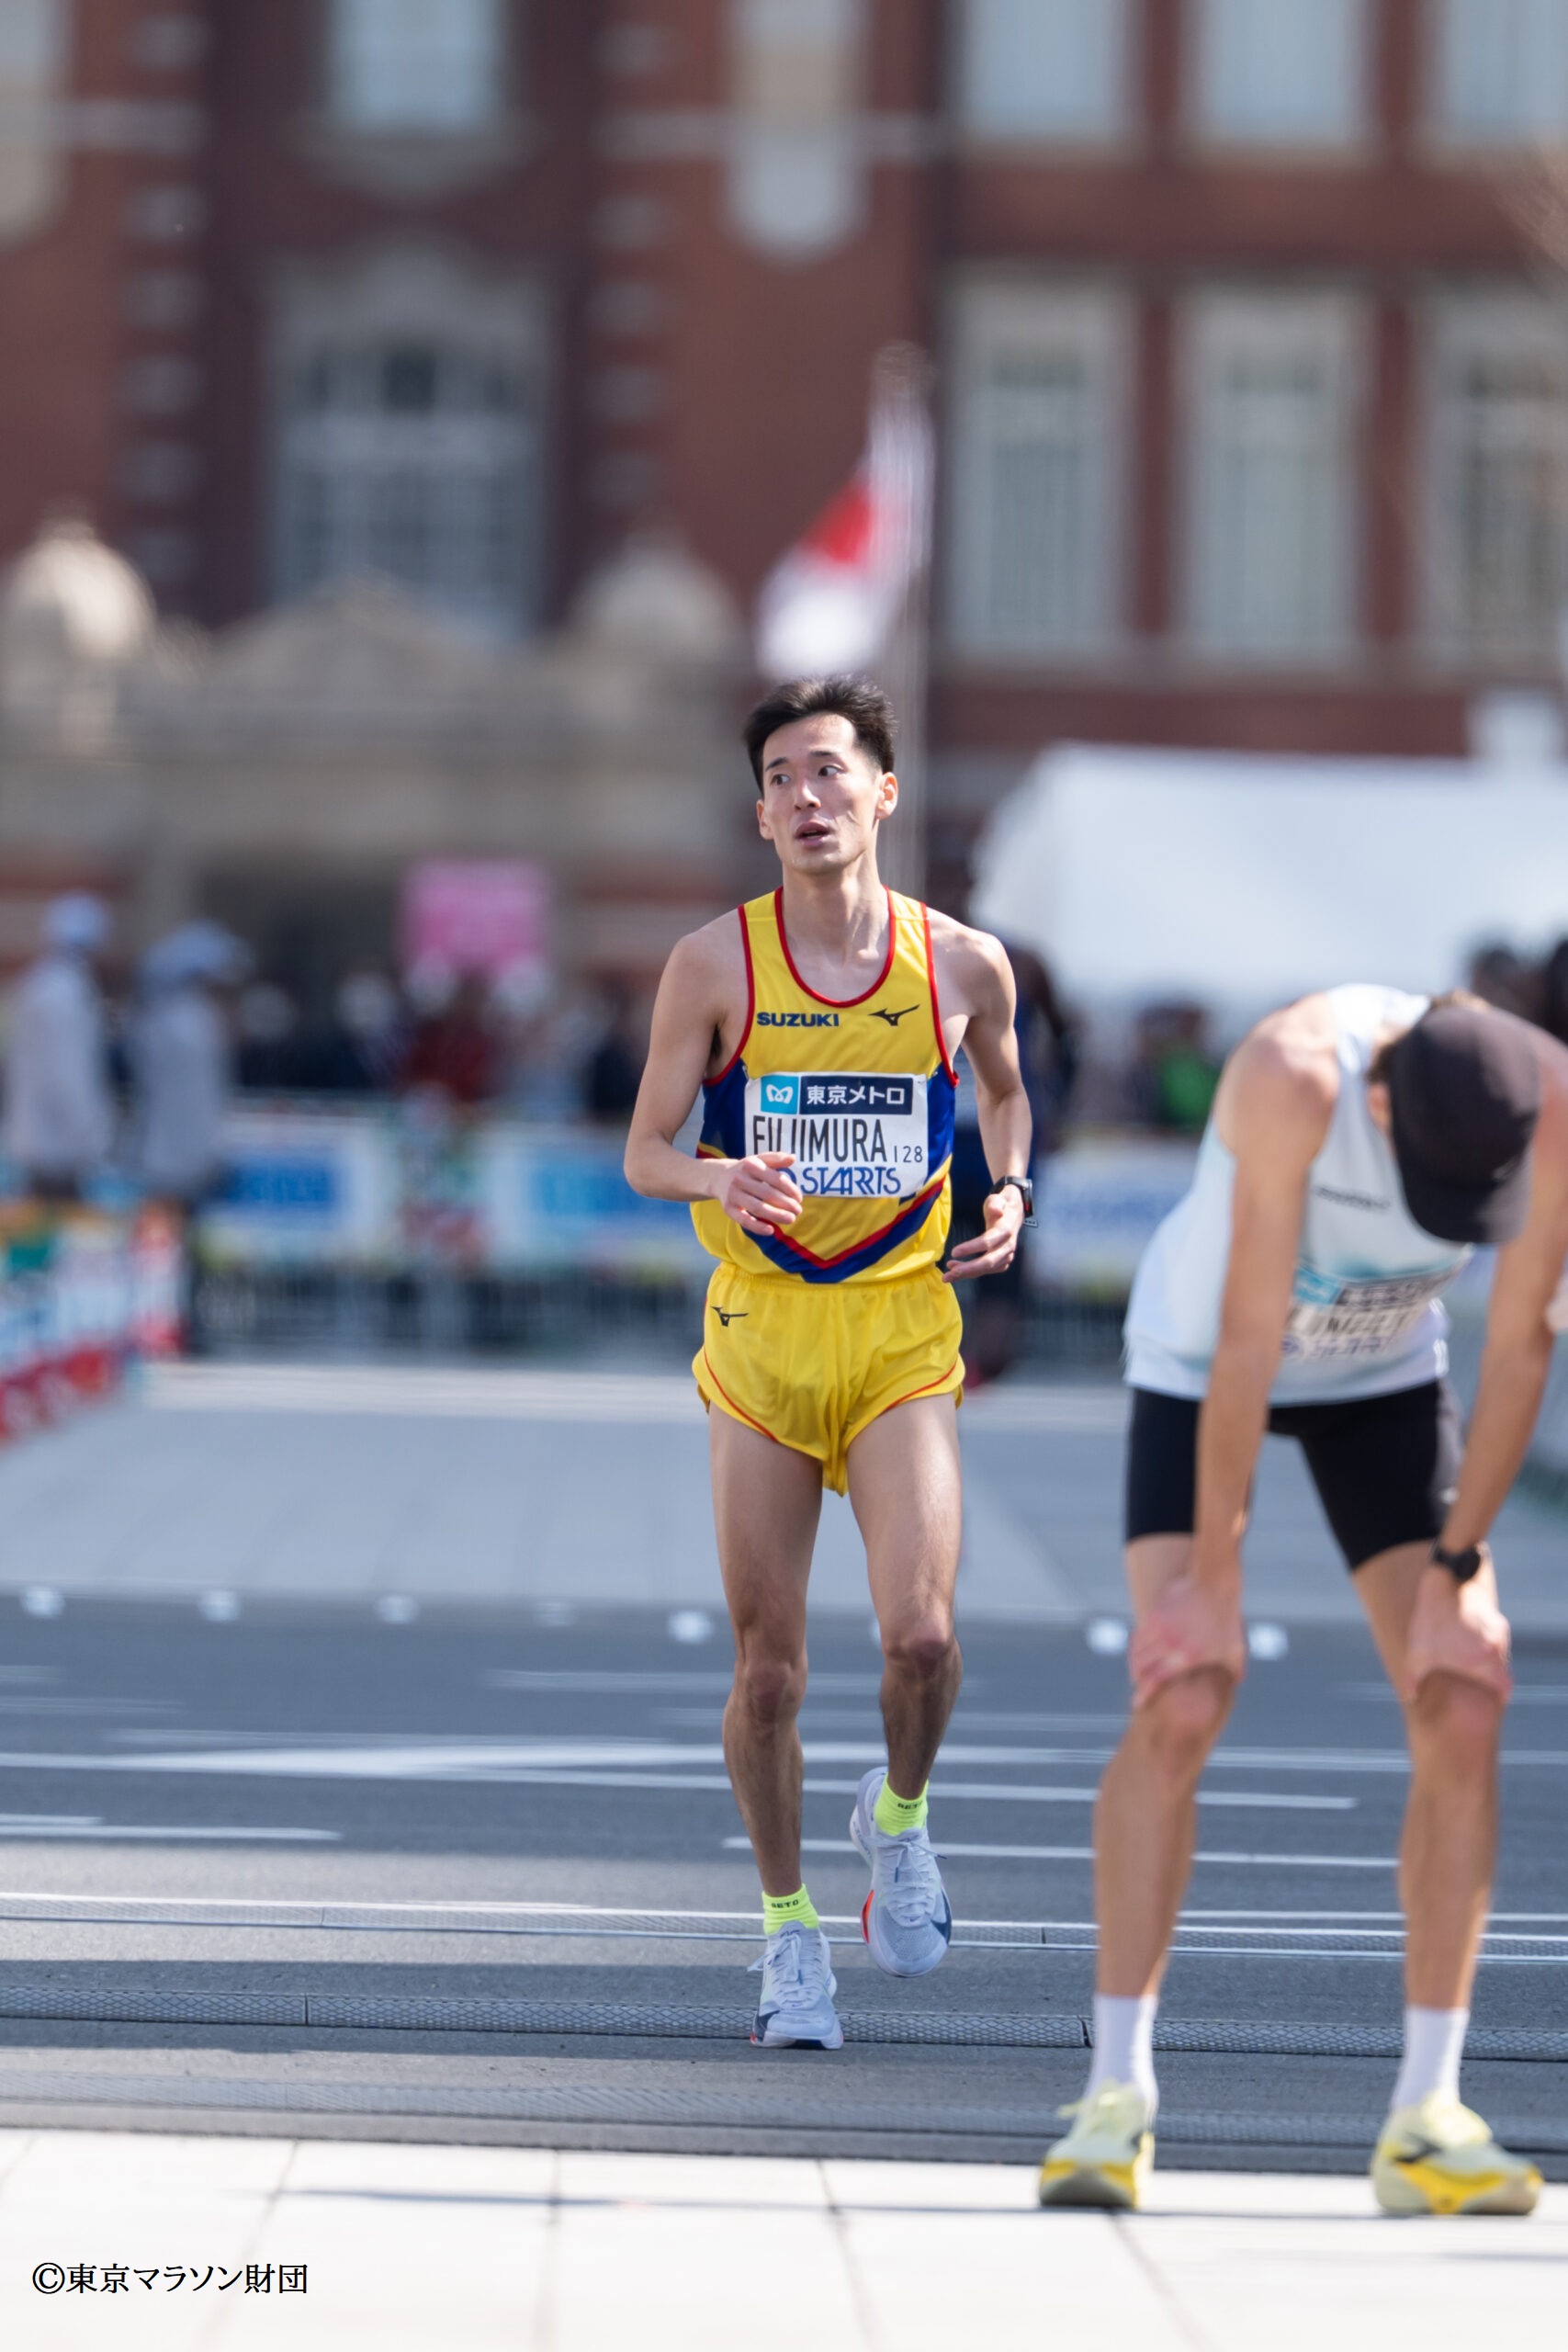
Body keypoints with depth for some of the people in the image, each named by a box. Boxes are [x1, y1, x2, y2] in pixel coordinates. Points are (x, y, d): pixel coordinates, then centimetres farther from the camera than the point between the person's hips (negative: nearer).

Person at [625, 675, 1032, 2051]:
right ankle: (789, 1928, 20)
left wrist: (1012, 1190, 1)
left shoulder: (963, 965, 0)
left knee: (922, 1635, -16)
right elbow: (646, 1152, 0)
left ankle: (899, 1819, 16)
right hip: (761, 1330, 0)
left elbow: (1004, 1091, 20)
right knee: (769, 1667, 1)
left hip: (903, 1330, 0)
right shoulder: (716, 965, -4)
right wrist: (721, 1178, -21)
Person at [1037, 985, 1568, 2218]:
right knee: (1181, 1705, -19)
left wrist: (1457, 1571, -15)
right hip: (1203, 1364, -3)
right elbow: (1247, 1340, -34)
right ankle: (1117, 2097, -14)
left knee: (1464, 1709, -10)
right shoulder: (1295, 1077, -37)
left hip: (1386, 1374, 3)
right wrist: (1210, 1581, -29)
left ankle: (1427, 2119, -6)